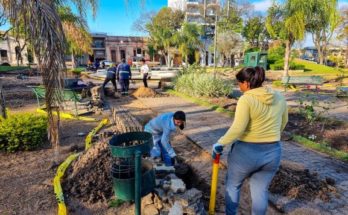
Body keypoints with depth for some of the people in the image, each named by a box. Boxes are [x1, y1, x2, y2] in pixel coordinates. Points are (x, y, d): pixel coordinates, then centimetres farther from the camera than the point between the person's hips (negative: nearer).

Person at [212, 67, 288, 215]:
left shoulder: (246, 99, -18)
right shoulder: (279, 97, 2)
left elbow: (237, 129, -24)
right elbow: (283, 122, 15)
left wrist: (220, 144, -13)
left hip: (246, 152, -5)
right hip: (272, 153, 5)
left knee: (233, 185, 20)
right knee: (260, 190, 21)